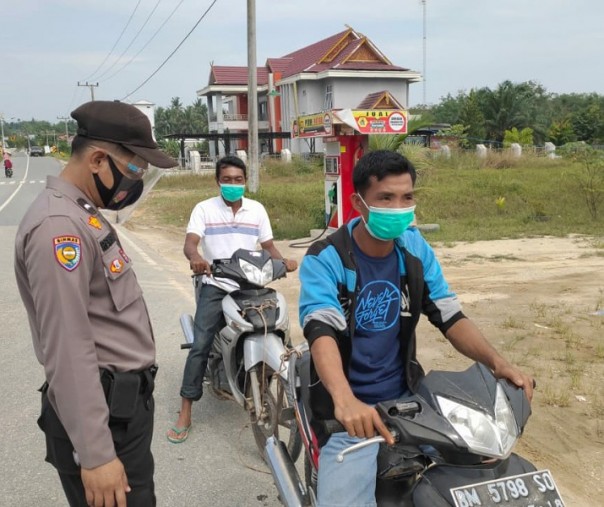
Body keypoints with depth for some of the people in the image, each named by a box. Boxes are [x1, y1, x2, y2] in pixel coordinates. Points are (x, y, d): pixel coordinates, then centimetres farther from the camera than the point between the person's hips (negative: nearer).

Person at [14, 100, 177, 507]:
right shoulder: (58, 225, -21)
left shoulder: (83, 215, 12)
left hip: (126, 404, 10)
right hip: (103, 416, -10)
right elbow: (67, 349, -26)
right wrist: (95, 454, -26)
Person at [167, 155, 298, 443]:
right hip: (215, 286, -3)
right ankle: (185, 414, -5)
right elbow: (190, 242, -13)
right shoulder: (204, 209, 0)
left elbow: (268, 245, 11)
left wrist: (282, 261, -11)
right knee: (200, 346, -11)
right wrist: (195, 258, -37)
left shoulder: (257, 210, 9)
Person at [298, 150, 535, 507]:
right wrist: (345, 399, -47)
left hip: (407, 400, 5)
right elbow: (321, 331, -28)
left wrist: (498, 363, -15)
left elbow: (451, 317, 2)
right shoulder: (324, 259, -14)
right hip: (348, 410, -4)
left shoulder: (416, 248, 2)